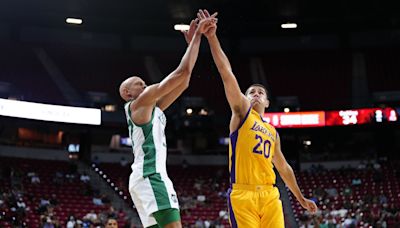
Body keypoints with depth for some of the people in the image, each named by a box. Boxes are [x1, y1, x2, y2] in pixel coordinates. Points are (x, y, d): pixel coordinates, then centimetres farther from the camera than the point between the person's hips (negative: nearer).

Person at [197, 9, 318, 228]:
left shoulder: (273, 132, 25)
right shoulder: (242, 112, 10)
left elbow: (283, 167, 33)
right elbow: (226, 73, 0)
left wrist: (300, 198, 34)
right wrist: (212, 37, -10)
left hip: (270, 194, 5)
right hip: (243, 194, -5)